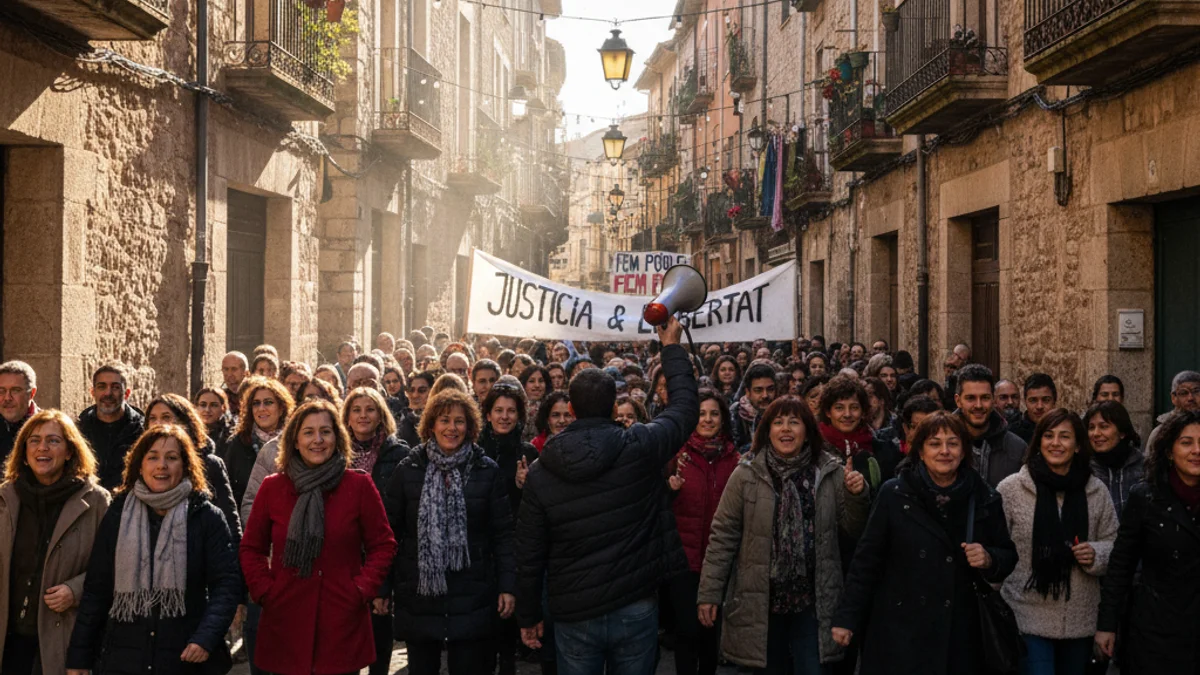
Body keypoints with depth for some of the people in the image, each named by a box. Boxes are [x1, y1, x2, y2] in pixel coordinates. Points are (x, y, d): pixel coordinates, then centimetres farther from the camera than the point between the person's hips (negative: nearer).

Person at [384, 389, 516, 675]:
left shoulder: (487, 471, 0)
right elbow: (391, 530, 4)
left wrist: (507, 586, -4)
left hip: (471, 597, -1)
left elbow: (502, 533, 1)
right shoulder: (409, 469, 1)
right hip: (419, 595, 1)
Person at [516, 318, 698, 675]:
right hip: (636, 608, 0)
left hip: (575, 615, 0)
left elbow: (529, 554, -2)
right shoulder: (640, 448, -11)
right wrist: (672, 347, 20)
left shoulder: (540, 472, -7)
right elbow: (686, 407, 7)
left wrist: (529, 616, 10)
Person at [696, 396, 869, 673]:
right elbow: (723, 536, -2)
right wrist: (709, 593, -5)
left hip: (813, 599, 0)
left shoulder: (830, 473, 0)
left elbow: (852, 530, 7)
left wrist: (856, 496, -12)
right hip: (760, 599, 0)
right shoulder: (746, 475, -4)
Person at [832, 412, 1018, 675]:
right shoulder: (895, 494, -4)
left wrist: (989, 560, -10)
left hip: (961, 634, 2)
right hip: (901, 633, -2)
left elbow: (1008, 556, 13)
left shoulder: (985, 499, 4)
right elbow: (867, 560, -2)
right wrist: (846, 619, -4)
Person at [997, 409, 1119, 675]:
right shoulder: (1011, 489, -5)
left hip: (1080, 620, 3)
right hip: (1028, 616, -3)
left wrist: (1096, 555, -10)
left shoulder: (1097, 491, 3)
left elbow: (1113, 543, 13)